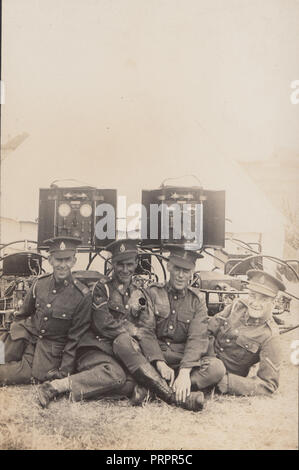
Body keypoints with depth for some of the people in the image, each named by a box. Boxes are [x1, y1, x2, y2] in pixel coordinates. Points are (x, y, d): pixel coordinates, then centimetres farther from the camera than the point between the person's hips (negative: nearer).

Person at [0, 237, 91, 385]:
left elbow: (75, 337, -10)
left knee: (35, 374, -21)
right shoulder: (39, 283, -6)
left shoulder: (83, 295, -16)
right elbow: (22, 315, 11)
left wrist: (65, 370, -10)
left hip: (52, 346, -3)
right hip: (28, 334, 3)